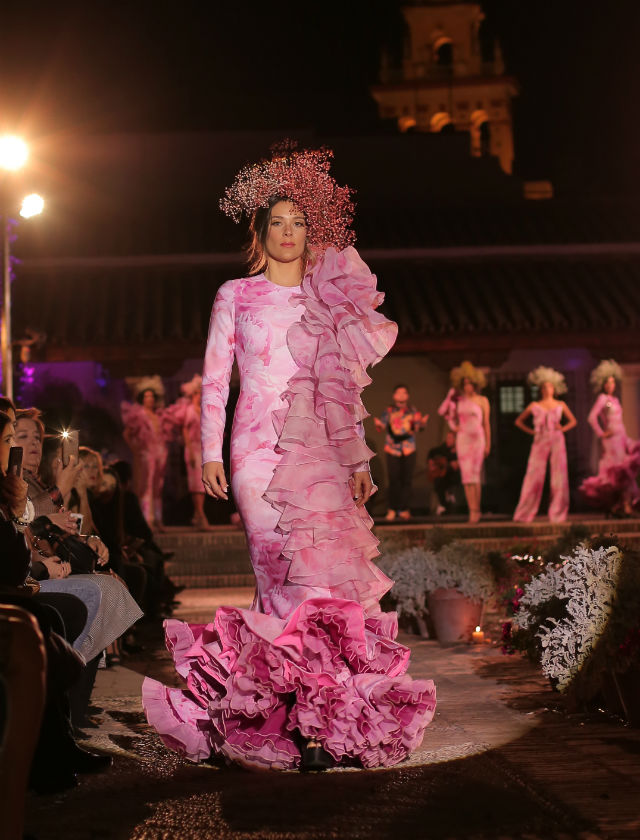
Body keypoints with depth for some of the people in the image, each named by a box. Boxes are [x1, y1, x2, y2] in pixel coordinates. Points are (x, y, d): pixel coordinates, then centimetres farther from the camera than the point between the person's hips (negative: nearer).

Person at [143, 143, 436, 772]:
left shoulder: (328, 301, 17)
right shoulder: (236, 296, 11)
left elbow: (343, 389, 16)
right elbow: (215, 377, 7)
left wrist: (358, 460, 10)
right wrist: (210, 452, -3)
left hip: (320, 454, 3)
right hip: (259, 452, -3)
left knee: (337, 575, -8)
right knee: (296, 578, -13)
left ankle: (332, 716, 1)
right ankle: (304, 724, -9)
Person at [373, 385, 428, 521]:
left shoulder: (412, 411, 9)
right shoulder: (389, 411, 6)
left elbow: (418, 427, 1)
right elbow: (382, 426, -4)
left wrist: (422, 422, -20)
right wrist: (378, 424, -26)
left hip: (408, 449, 1)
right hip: (392, 448, -1)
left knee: (407, 479, 0)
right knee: (394, 480, -6)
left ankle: (404, 509, 6)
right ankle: (392, 510, 0)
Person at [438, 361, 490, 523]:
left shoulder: (482, 400, 3)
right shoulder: (459, 399, 9)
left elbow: (486, 424, 4)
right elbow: (442, 411, 5)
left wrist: (488, 444, 0)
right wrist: (450, 394, -1)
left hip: (477, 439, -2)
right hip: (462, 439, 2)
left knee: (475, 475, -6)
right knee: (466, 475, -2)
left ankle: (476, 510, -1)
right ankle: (473, 510, 0)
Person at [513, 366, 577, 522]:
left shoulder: (561, 405, 11)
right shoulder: (534, 406, 8)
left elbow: (573, 421, 21)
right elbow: (519, 421, 15)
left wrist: (563, 428, 3)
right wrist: (531, 431, 3)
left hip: (557, 442, 1)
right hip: (540, 442, -1)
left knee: (559, 477, -3)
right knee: (534, 476, -6)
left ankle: (557, 513, 3)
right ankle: (524, 514, -4)